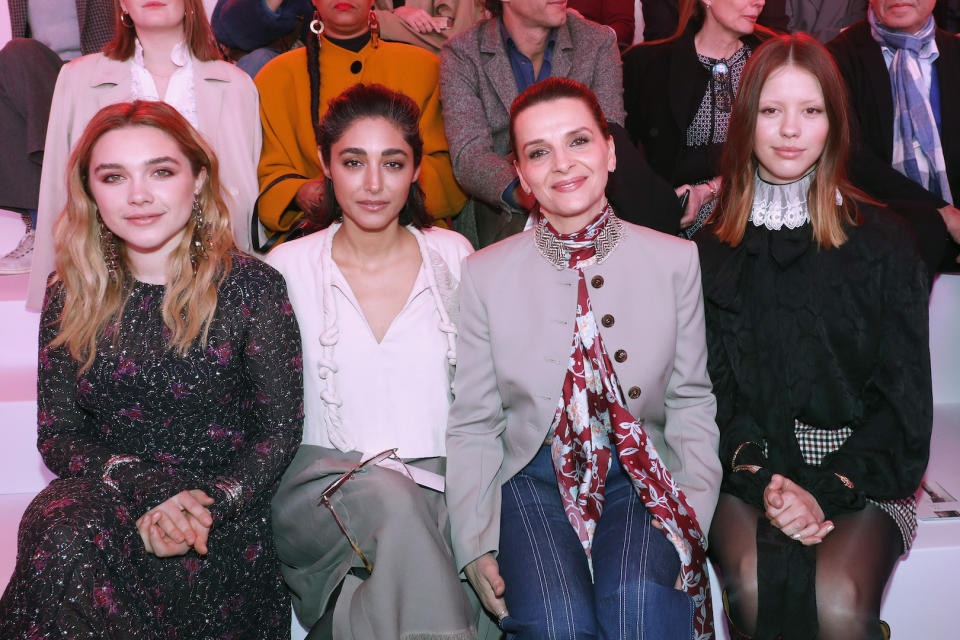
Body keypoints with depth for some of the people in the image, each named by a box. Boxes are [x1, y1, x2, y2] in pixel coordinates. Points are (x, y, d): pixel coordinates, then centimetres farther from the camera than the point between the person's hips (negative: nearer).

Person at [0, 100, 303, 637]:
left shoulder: (252, 287, -1)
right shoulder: (71, 300, 9)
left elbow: (279, 433, -1)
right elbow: (57, 435, 6)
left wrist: (208, 504, -18)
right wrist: (143, 489, -13)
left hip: (222, 519, -2)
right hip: (104, 498, 3)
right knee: (62, 541, -33)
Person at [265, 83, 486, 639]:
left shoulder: (453, 256, 8)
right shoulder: (287, 269, 4)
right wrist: (369, 476, -8)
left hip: (441, 485, 2)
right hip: (326, 483, -1)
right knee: (393, 502, -33)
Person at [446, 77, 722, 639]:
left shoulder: (676, 260, 3)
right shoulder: (485, 273, 0)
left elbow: (692, 402, 6)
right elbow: (473, 424, 3)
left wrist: (693, 522, -7)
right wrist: (476, 544, -7)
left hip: (640, 472, 0)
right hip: (533, 478, 0)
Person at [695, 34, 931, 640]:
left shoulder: (883, 240, 3)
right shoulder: (712, 248, 6)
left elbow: (904, 397, 0)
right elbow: (712, 386, 4)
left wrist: (826, 492, -14)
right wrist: (763, 481, -13)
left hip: (861, 470, 0)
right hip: (749, 470, 1)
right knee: (757, 585, -27)